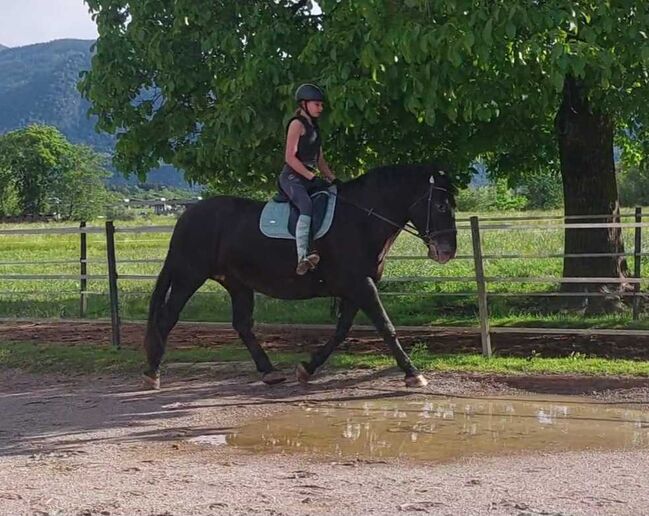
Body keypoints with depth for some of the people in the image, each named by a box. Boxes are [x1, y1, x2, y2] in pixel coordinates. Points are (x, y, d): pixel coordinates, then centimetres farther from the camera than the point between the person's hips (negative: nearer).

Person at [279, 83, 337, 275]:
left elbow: (320, 160, 24)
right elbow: (290, 157, -14)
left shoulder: (314, 127, 21)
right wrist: (312, 176, -17)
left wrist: (333, 179, 11)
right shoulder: (297, 124, -6)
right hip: (292, 178, -10)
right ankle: (303, 257, -47)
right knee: (307, 206, -34)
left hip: (308, 179, 10)